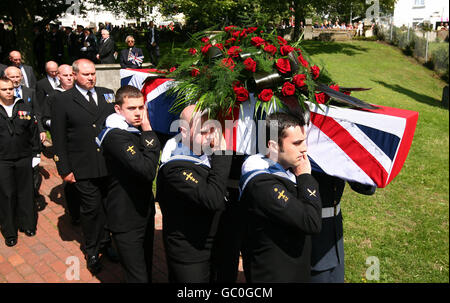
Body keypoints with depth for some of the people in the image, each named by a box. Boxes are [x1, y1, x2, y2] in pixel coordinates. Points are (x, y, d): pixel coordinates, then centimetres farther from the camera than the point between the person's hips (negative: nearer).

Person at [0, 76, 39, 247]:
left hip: (24, 159, 1)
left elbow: (33, 131, 7)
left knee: (26, 193, 11)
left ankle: (28, 225, 27)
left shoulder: (25, 107, 4)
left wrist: (35, 153, 3)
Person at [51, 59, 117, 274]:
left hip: (111, 165, 3)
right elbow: (59, 139, -2)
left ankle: (107, 243, 31)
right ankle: (92, 252, 24)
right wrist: (64, 170, -6)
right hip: (84, 169, -3)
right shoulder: (62, 101, -1)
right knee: (91, 208, 5)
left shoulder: (107, 95, 9)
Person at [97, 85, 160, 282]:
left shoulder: (138, 129, 6)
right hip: (126, 219, -9)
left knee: (146, 268, 22)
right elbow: (148, 171, -32)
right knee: (139, 276, -2)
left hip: (144, 212, 9)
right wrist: (148, 133, -26)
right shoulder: (116, 136, -22)